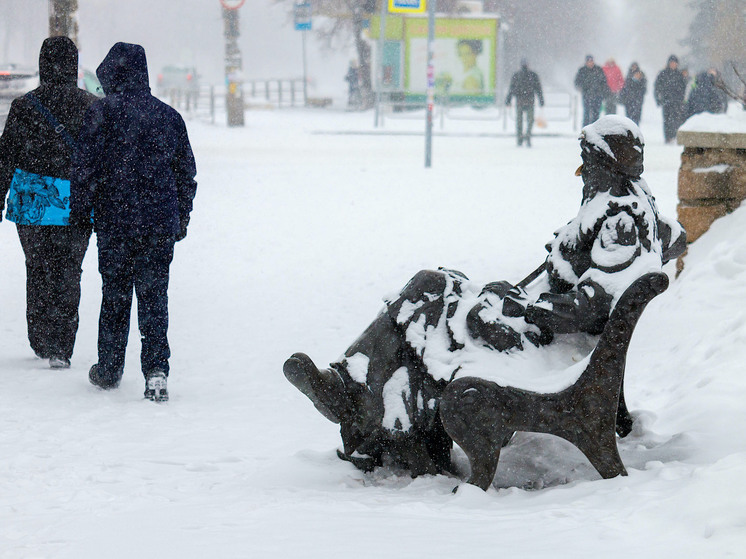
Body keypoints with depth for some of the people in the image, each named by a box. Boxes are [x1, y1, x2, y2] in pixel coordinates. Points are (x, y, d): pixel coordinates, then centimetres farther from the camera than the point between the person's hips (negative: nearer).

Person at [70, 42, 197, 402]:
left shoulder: (101, 114, -6)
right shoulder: (169, 117, 6)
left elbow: (84, 169, -7)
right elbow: (186, 173, 12)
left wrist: (79, 214, 4)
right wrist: (182, 218, 22)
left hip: (115, 223, -2)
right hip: (161, 224, 2)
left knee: (115, 296, 11)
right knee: (154, 296, 3)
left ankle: (109, 370, 21)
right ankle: (156, 369, -11)